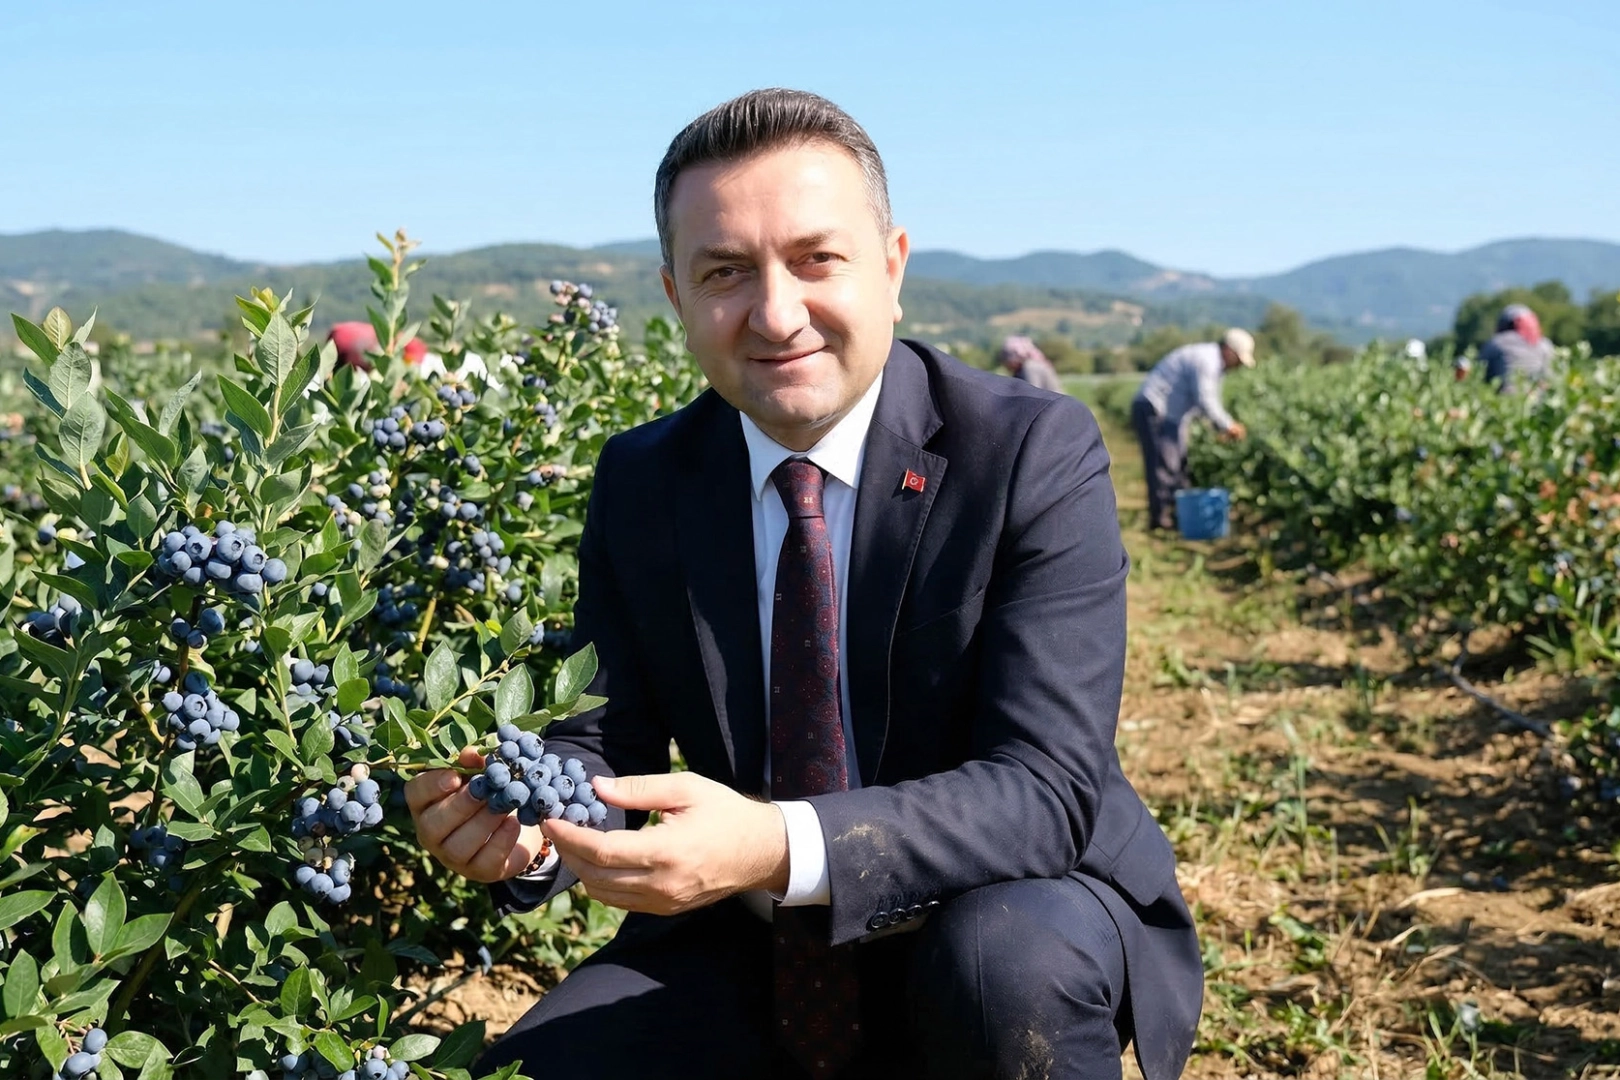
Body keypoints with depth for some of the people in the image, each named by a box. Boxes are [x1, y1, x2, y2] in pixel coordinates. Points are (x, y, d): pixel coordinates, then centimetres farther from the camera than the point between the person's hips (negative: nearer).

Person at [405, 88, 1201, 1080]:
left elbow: (1045, 788, -24)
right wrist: (523, 819, -25)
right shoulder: (640, 483, -2)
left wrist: (782, 848, -41)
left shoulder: (1038, 455, -17)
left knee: (1004, 964, -35)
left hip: (1024, 919, -3)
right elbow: (610, 737, 0)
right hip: (752, 952, 4)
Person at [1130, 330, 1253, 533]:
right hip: (1153, 410, -11)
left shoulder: (1212, 361, 15)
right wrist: (1227, 426, -13)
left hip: (1168, 414, 11)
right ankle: (1159, 517, -10)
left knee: (1178, 464, 12)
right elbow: (1205, 401, -22)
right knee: (1164, 464, -12)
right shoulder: (1207, 361, -19)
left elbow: (1209, 400, 19)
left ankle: (1177, 513, 16)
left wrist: (1222, 427, 8)